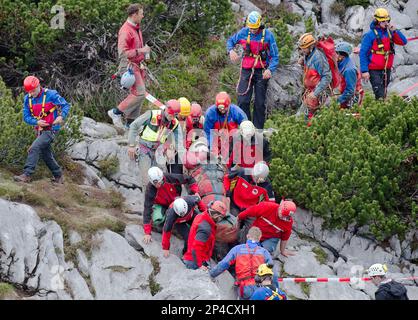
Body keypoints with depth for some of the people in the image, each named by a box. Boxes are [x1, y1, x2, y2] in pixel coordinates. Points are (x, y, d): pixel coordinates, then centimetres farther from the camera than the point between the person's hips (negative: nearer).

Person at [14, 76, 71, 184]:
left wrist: (61, 116, -26)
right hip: (40, 130, 7)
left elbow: (66, 105, -7)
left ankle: (26, 175, -25)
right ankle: (58, 177, 31)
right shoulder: (27, 99, 1)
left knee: (34, 148, -22)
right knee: (46, 155, 15)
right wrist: (37, 122, -18)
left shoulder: (51, 95, -14)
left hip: (51, 129, -7)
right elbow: (26, 117, 1)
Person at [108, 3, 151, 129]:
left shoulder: (137, 29, 14)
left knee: (137, 93, 9)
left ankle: (131, 122, 15)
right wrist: (140, 51, -22)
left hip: (138, 65, 10)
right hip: (129, 65, -10)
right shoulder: (125, 31, -17)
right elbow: (122, 53, -23)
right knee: (139, 93, -16)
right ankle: (116, 112, -6)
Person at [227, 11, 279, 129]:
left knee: (260, 103, 4)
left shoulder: (268, 35, -9)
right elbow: (230, 41, 16)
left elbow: (275, 56, -7)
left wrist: (270, 69, -24)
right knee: (243, 101, -6)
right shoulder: (243, 33, -2)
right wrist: (231, 50, -7)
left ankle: (258, 130, 12)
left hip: (261, 72, -2)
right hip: (246, 70, 2)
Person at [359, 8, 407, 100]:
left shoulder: (389, 32, 7)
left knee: (384, 92, 12)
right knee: (380, 95, -15)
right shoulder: (370, 35, -10)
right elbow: (363, 53, -10)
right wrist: (364, 71, -17)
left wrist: (395, 31, -12)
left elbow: (403, 42, 1)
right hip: (374, 71, -6)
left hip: (387, 69, 6)